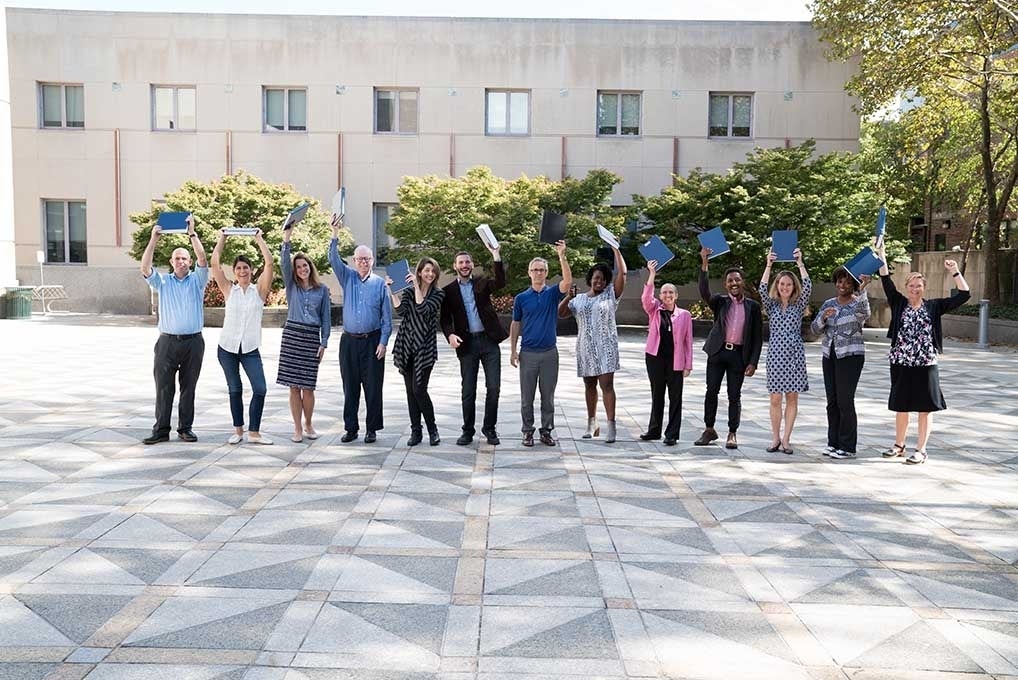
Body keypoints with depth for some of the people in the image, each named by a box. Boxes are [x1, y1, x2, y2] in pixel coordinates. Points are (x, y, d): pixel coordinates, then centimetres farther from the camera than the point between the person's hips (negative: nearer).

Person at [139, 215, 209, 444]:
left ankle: (185, 428, 13)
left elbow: (203, 260, -8)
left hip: (193, 341, 0)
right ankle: (161, 430, 6)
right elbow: (145, 268, -5)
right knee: (163, 387, 1)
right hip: (167, 341, 1)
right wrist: (153, 240, -11)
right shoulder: (163, 282, 10)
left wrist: (192, 234, -13)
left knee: (188, 387, 5)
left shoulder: (197, 280, 7)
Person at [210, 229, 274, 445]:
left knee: (260, 389, -8)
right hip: (227, 347, 1)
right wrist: (222, 238, 4)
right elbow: (215, 262, -3)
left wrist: (259, 239, 0)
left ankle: (254, 432, 3)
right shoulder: (229, 290, 4)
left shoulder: (259, 290, 1)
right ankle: (238, 430, 21)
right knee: (234, 389, 9)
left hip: (250, 348, -1)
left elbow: (269, 263, -8)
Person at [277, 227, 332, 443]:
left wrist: (324, 343, 0)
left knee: (307, 386, 1)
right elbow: (284, 264, -6)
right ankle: (297, 428, 10)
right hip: (292, 335, 1)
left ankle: (309, 425, 19)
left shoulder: (322, 289, 8)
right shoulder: (292, 286, 9)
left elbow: (326, 318, 7)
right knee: (294, 386, 1)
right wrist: (286, 240, -17)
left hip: (312, 338, -1)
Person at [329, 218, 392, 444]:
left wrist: (383, 342, -6)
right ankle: (350, 428, 17)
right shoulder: (348, 278, 8)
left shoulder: (380, 283, 1)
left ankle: (372, 429, 11)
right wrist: (335, 234, -21)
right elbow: (333, 259, -7)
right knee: (350, 387, 7)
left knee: (373, 387, 1)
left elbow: (387, 316, 1)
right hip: (349, 341, 2)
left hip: (372, 341, -2)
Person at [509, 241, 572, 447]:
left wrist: (562, 256, -27)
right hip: (528, 353, 0)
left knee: (548, 396, 7)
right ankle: (528, 431, 15)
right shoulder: (521, 298, 4)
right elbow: (515, 324, 8)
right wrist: (513, 350, 1)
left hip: (549, 352, 0)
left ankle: (547, 430, 16)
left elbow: (568, 281, -17)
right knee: (527, 396, 5)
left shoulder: (552, 294, 2)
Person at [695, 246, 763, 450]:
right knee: (711, 391, 4)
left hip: (739, 355, 0)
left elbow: (758, 336, 5)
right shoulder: (720, 302, 6)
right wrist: (704, 264, -24)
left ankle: (732, 434, 13)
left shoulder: (753, 306, 6)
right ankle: (709, 430, 17)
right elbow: (704, 292, -14)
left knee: (734, 395, 4)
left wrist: (753, 362, -2)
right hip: (718, 352, 1)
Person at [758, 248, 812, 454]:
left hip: (794, 355, 0)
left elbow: (808, 287, -10)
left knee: (792, 398, 2)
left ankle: (786, 439, 8)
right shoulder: (771, 305, 7)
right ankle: (775, 438, 11)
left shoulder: (799, 305, 7)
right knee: (775, 399, 1)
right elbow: (762, 289, -10)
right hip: (775, 354, 0)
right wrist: (768, 265, -16)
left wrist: (800, 263, -14)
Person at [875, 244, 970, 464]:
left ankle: (921, 450, 14)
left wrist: (955, 272, -10)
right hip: (901, 365, 1)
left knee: (924, 409, 4)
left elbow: (963, 295, -2)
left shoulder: (934, 306, 3)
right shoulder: (899, 304, 3)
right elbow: (887, 284, -9)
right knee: (901, 407, 12)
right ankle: (899, 445, 26)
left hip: (926, 366, -1)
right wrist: (882, 260, -18)